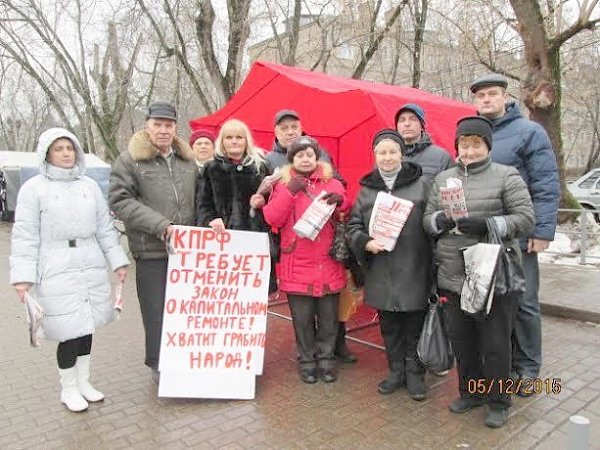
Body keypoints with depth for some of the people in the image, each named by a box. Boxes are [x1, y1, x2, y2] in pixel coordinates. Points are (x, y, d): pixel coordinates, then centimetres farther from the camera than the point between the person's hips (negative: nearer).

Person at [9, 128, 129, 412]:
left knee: (86, 328, 13)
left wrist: (118, 261, 6)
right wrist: (23, 276, -12)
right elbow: (25, 236, -5)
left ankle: (83, 381, 31)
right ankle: (68, 389, 20)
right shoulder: (33, 188, -2)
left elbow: (105, 228, 11)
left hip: (92, 268, 4)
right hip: (57, 272, -4)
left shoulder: (89, 185, 9)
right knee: (71, 332, -2)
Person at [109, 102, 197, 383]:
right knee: (157, 312, 3)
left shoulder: (187, 160, 13)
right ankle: (159, 365, 20)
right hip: (152, 251, -4)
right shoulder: (130, 160, -2)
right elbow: (119, 201, -9)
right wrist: (160, 225, -16)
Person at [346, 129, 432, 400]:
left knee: (414, 324, 7)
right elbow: (353, 225, 10)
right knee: (389, 325, 14)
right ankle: (396, 371, 31)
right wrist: (366, 243, -10)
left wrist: (435, 263, -9)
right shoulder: (367, 189, 9)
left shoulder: (421, 184, 1)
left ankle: (414, 373, 25)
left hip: (414, 270, -2)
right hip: (381, 272, 3)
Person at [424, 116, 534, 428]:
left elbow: (525, 219, -6)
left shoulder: (506, 176, -1)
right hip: (452, 277, 4)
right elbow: (427, 219, 12)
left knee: (495, 344, 6)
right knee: (461, 340, 15)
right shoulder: (443, 179, 12)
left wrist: (487, 224, -20)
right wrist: (440, 220, -11)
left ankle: (498, 402, 28)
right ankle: (470, 392, 37)